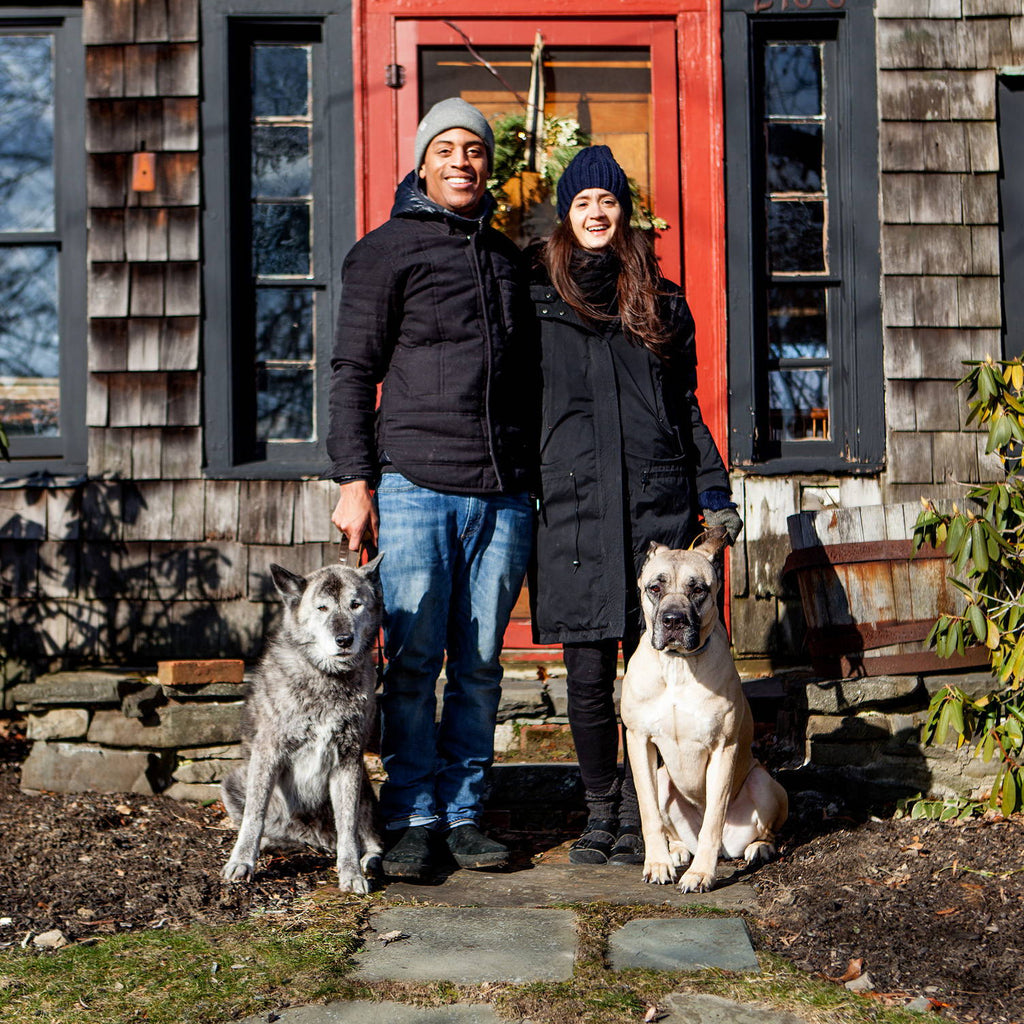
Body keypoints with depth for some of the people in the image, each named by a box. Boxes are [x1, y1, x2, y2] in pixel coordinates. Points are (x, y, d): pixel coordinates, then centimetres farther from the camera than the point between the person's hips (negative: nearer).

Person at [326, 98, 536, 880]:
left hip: (505, 493, 4)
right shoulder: (387, 251, 4)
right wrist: (354, 481, -7)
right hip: (414, 488, -4)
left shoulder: (506, 257, 19)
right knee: (414, 662, -2)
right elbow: (354, 370, 0)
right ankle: (414, 820, 8)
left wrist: (533, 477, 19)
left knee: (480, 666, 6)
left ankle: (464, 813, 16)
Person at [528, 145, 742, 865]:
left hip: (658, 504, 1)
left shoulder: (661, 302, 15)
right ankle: (601, 812, 15)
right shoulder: (535, 297, 9)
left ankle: (639, 814, 12)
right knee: (588, 673, 0)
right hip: (572, 504, -1)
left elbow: (687, 406, 17)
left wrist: (714, 493, 12)